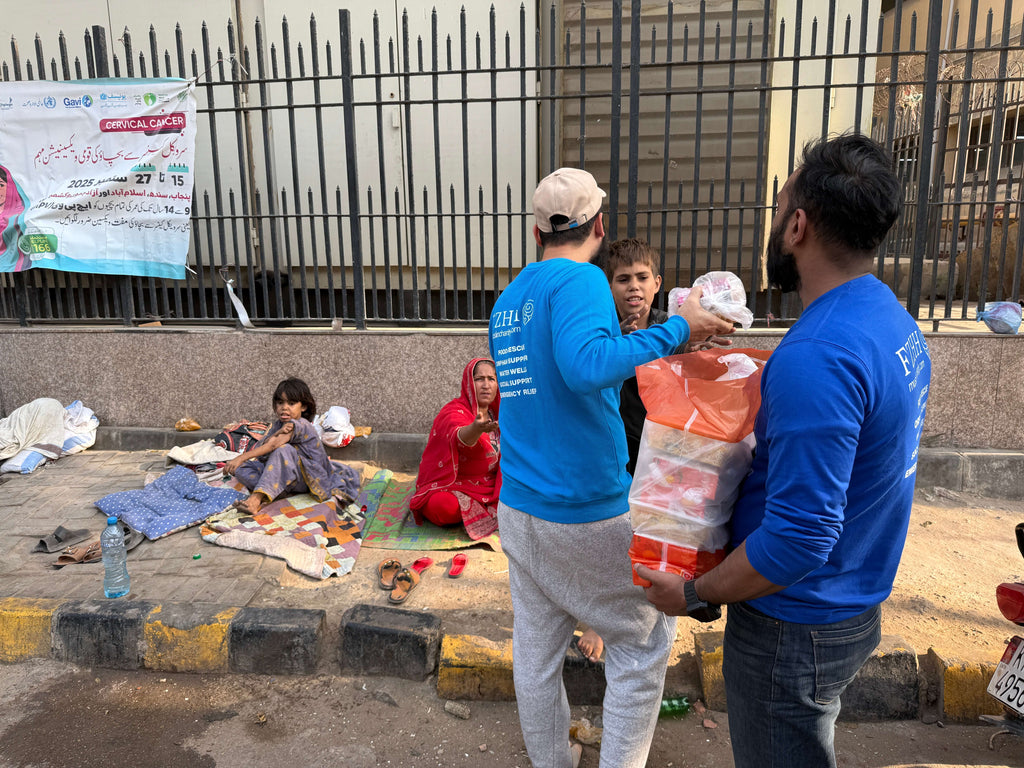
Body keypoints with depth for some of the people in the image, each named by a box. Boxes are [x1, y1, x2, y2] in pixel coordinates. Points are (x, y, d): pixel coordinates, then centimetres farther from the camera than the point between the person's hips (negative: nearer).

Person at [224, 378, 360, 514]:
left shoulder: (301, 425, -19)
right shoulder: (277, 425, 5)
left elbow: (273, 445, -30)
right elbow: (258, 448, -10)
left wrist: (241, 457, -34)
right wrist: (277, 433, -28)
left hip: (308, 479, -8)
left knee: (283, 449, -36)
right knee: (241, 468, -5)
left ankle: (257, 498, -42)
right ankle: (276, 490, -31)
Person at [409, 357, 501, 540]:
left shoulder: (494, 414, 7)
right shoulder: (454, 413, -15)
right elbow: (459, 437, -40)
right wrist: (477, 428, -63)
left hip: (486, 487, 7)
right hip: (451, 487, -7)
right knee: (444, 506, -38)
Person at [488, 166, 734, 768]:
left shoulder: (507, 300, 12)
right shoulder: (580, 280, -13)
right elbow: (586, 364, -32)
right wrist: (678, 329, -23)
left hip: (518, 509, 8)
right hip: (587, 514, -8)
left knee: (536, 651, 17)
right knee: (644, 640, 12)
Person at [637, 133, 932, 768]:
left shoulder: (817, 357, -30)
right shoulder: (898, 324, 2)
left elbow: (798, 538, -31)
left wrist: (695, 595, -18)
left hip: (797, 628, -9)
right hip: (858, 606, 9)